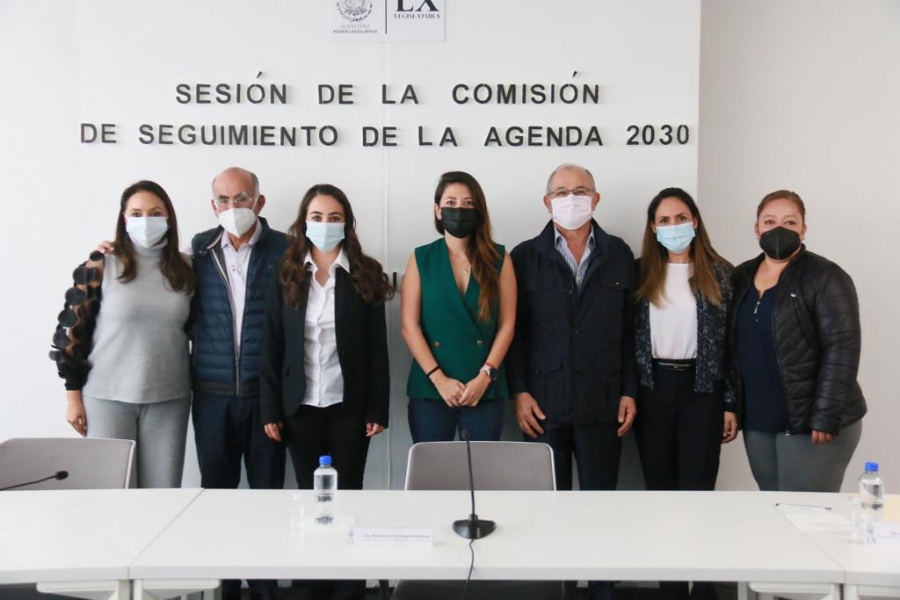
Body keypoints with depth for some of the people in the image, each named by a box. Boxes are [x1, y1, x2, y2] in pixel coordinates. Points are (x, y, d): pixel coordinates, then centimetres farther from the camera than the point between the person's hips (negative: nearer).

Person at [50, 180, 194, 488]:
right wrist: (73, 395, -3)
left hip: (169, 400, 2)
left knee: (163, 492, 7)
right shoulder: (101, 265, -4)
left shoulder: (184, 269, 5)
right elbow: (72, 327, -1)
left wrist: (196, 388, 9)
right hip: (108, 397, -2)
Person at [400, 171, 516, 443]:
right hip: (430, 389, 0)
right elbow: (410, 326, -2)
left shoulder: (498, 258, 5)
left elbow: (507, 324, 1)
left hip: (486, 389, 1)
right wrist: (439, 378, -10)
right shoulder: (421, 259, 4)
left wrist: (485, 376, -9)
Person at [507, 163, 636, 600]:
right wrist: (519, 391, -5)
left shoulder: (619, 255, 7)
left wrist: (630, 391, 2)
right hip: (544, 400, -1)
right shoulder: (525, 257, 3)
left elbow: (630, 330, 7)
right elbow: (514, 330, 2)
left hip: (602, 401, 1)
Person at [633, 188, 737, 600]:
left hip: (702, 390, -2)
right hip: (652, 391, 2)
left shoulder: (719, 273, 1)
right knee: (660, 493, 8)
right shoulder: (641, 273, 4)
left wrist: (731, 404, -3)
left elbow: (732, 342, 0)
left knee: (697, 492, -2)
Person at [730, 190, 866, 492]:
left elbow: (842, 349, -15)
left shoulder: (825, 277, -9)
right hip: (757, 422, 6)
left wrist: (826, 417, -19)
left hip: (809, 421, -6)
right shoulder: (742, 277, 10)